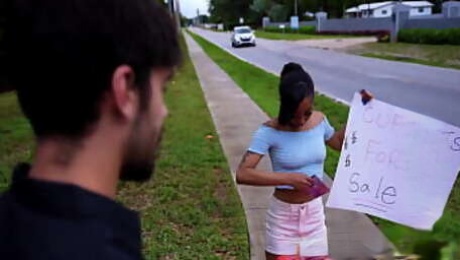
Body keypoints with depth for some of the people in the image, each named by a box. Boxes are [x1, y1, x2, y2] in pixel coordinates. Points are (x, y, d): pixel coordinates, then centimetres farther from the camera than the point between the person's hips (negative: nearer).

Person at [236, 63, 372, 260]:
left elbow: (339, 143, 19)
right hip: (283, 214, -4)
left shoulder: (319, 121, -4)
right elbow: (242, 174, -27)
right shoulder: (270, 132, -19)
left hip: (314, 212, 4)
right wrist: (288, 178, -32)